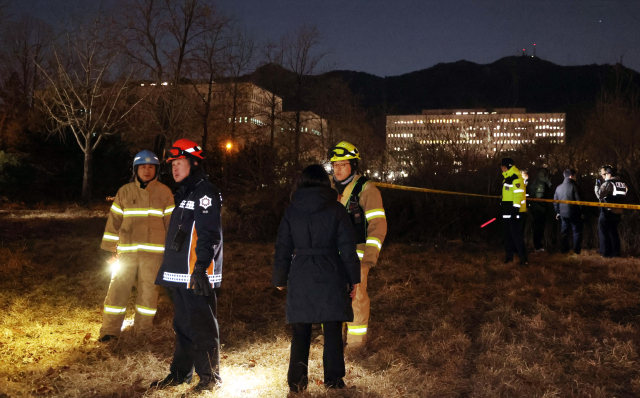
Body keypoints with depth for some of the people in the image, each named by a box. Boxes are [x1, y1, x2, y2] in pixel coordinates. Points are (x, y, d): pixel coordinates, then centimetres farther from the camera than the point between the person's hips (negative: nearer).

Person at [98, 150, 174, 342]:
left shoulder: (164, 192, 5)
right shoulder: (124, 192, 7)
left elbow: (171, 221, 6)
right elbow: (114, 220, 8)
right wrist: (111, 249, 5)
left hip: (153, 251, -1)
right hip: (127, 250, 1)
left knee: (148, 290, 5)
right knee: (117, 289, 1)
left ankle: (143, 330, 17)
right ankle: (110, 330, 11)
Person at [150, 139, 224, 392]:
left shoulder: (205, 192, -11)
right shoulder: (183, 193, 20)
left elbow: (209, 234, -20)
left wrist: (201, 268, -26)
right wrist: (169, 268, 24)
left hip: (197, 274, -10)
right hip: (180, 273, 10)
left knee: (202, 326, -3)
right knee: (182, 325, 17)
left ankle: (210, 377, 8)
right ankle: (180, 373, 27)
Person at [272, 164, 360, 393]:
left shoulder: (292, 211, 2)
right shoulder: (336, 209, -3)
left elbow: (282, 248, 6)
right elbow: (347, 247, -3)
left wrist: (279, 279, 15)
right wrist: (354, 278, 3)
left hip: (301, 277, 1)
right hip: (331, 277, -1)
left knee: (300, 331, 10)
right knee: (332, 330, 8)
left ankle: (297, 381, 13)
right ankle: (333, 379, 12)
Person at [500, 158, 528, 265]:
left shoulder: (515, 177, -14)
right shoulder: (507, 178, 17)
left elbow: (518, 194, -20)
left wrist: (515, 209, -23)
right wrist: (502, 208, 24)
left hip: (514, 212, -10)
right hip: (507, 212, 10)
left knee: (516, 234, -12)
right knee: (508, 234, 15)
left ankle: (523, 258, -10)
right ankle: (509, 255, 24)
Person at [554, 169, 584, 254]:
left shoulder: (558, 187, 6)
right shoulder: (574, 186, -13)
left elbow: (555, 201, 11)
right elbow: (578, 200, -14)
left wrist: (557, 212, 18)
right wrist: (581, 212, -4)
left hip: (563, 213, 5)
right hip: (574, 213, -5)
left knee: (564, 231, 13)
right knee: (577, 231, 6)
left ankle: (564, 250, 16)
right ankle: (577, 250, 6)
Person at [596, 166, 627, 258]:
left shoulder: (608, 183, -14)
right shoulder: (623, 184, 9)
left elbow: (600, 195, -22)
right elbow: (623, 198, 13)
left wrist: (597, 187, -10)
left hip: (607, 211, -7)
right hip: (618, 212, 7)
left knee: (604, 232, 3)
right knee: (614, 232, 15)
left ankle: (605, 252, 0)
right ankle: (615, 252, 15)